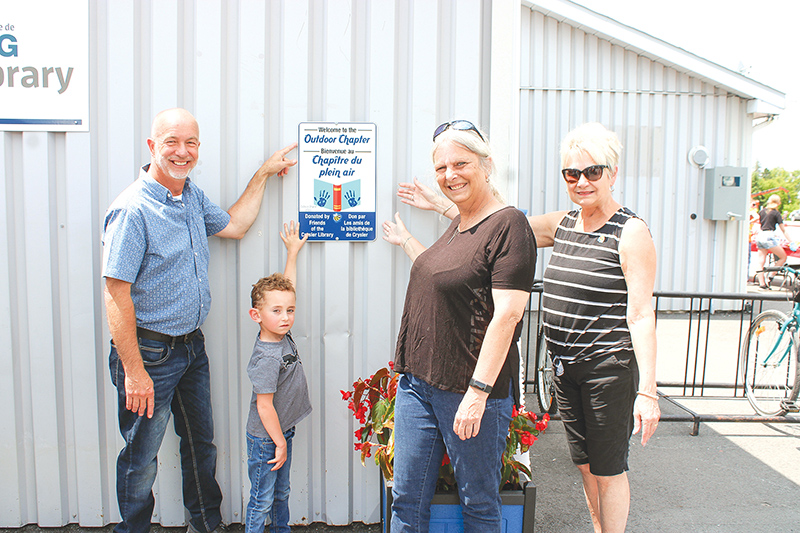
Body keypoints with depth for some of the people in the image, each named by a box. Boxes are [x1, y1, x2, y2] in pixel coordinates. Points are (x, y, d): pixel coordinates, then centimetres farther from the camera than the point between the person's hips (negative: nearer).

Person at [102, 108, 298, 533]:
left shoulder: (193, 196, 5)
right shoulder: (132, 210, -20)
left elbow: (234, 226, 20)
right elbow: (116, 295, -21)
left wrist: (263, 174, 17)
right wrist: (134, 371, -22)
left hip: (193, 345, 8)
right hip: (150, 351, -7)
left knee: (201, 443, 20)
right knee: (141, 458, 9)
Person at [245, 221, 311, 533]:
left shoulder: (282, 335, -3)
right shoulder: (267, 358, -27)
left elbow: (287, 286, 7)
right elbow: (264, 406, -24)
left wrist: (293, 251, 13)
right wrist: (279, 443, -17)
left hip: (282, 433, 8)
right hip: (265, 440, -8)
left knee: (281, 492, 23)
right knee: (262, 500, 7)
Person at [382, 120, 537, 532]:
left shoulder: (508, 225, -13)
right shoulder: (459, 224, 13)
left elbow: (506, 315, -20)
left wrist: (478, 391, -23)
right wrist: (405, 242, 36)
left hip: (470, 389, -8)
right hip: (417, 380, 8)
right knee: (407, 500, 14)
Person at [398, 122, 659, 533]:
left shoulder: (631, 233, -12)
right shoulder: (562, 225, 8)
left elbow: (641, 316, -15)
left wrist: (647, 390, -18)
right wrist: (440, 205, 14)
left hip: (610, 369, -6)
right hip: (565, 367, 6)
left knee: (607, 470, 8)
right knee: (584, 465, 18)